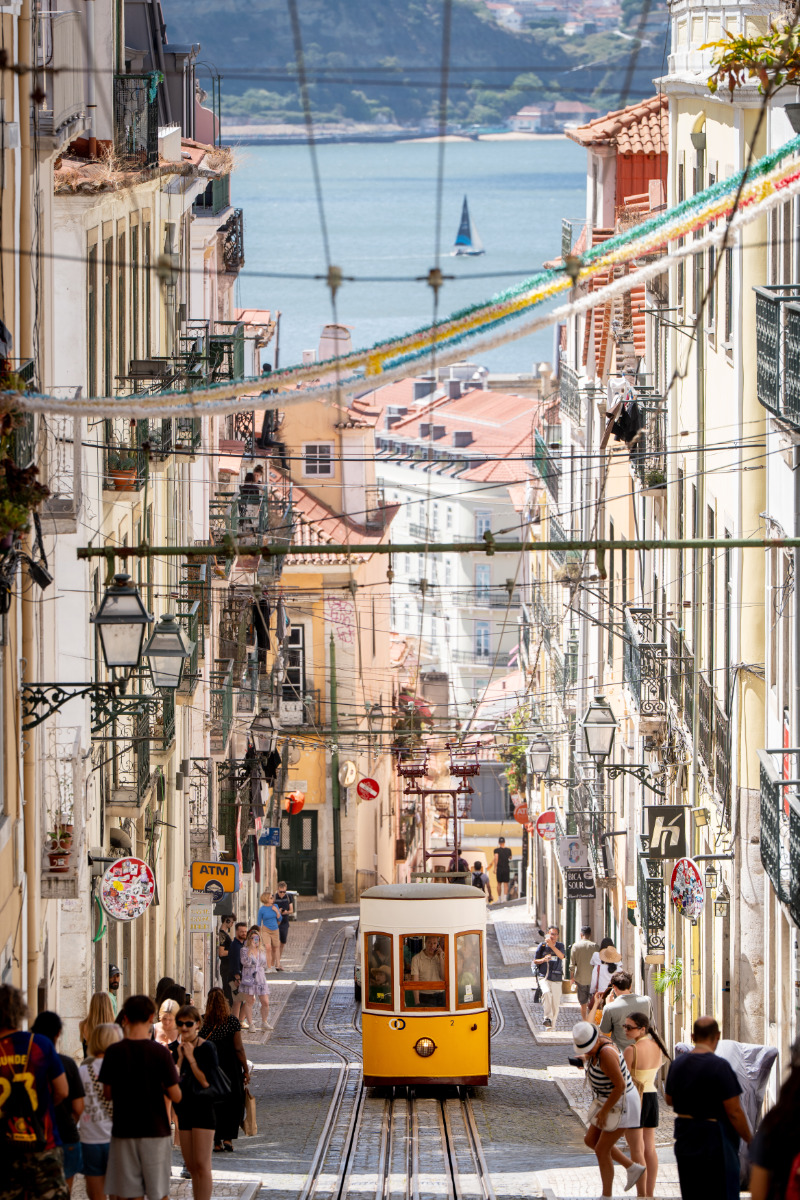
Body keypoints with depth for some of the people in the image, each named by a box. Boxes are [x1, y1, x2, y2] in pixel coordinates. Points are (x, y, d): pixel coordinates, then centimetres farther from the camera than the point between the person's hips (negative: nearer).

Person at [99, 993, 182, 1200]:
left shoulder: (113, 1052, -4)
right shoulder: (160, 1053, -10)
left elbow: (107, 1094, 4)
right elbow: (175, 1096, -8)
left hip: (124, 1131, 2)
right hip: (155, 1129, -2)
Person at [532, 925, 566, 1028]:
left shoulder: (560, 945, 6)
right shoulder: (542, 946, 4)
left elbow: (562, 956, -15)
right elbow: (535, 961, 8)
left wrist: (551, 945, -24)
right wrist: (543, 960, -13)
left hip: (556, 978, 2)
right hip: (544, 976, -2)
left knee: (555, 1004, 2)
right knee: (547, 993, -31)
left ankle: (551, 1025, 18)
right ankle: (548, 1019, -28)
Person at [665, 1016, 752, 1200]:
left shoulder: (678, 1063, 3)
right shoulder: (720, 1067, -18)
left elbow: (669, 1099, 18)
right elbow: (734, 1112, -18)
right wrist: (750, 1141, -7)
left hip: (685, 1142, 7)